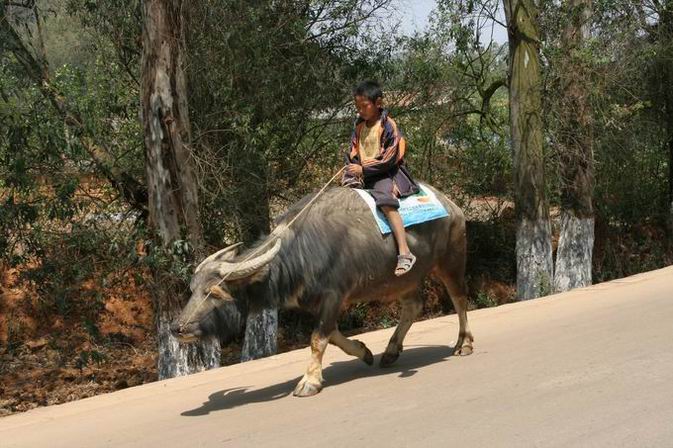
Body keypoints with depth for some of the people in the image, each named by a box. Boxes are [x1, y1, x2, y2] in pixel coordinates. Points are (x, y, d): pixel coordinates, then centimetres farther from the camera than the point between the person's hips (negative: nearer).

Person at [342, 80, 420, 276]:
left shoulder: (388, 126, -10)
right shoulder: (359, 126, 10)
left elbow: (389, 159, -13)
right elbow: (353, 154, 15)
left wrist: (364, 169, -16)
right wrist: (353, 169, -5)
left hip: (385, 173, -8)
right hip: (362, 173, 8)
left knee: (385, 199, -32)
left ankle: (404, 252, -40)